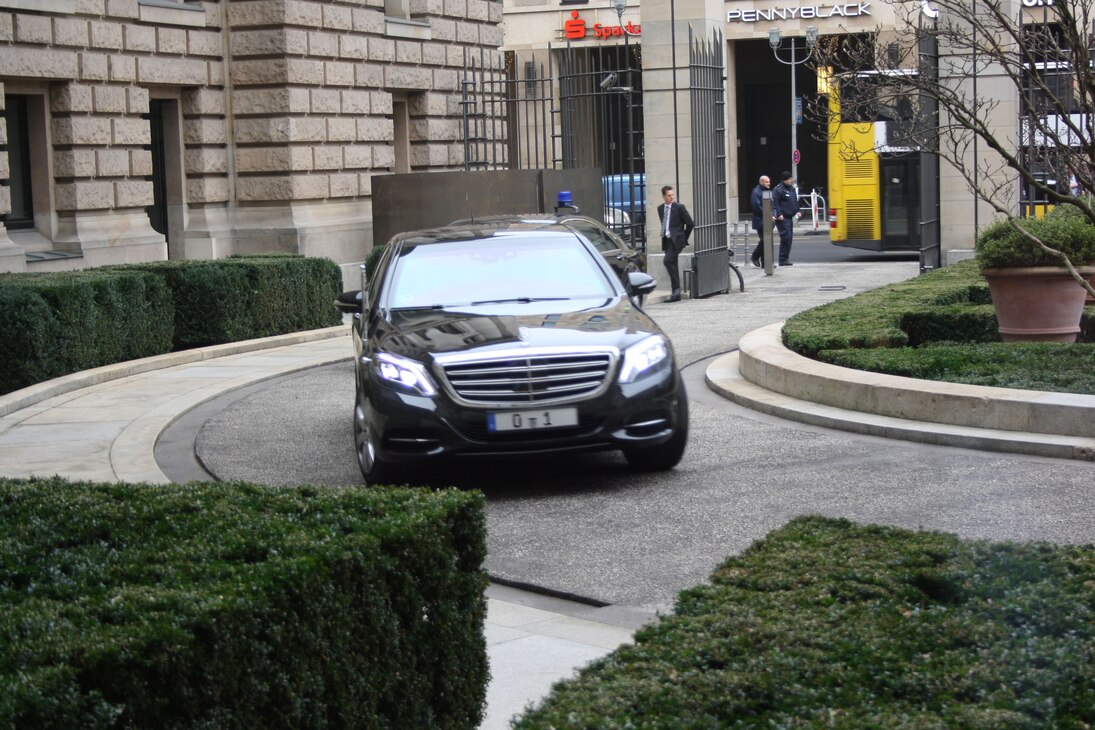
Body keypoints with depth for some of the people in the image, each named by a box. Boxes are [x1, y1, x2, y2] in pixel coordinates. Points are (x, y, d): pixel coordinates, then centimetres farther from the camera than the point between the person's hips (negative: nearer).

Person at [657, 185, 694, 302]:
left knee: (668, 261, -22)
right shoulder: (660, 208, 11)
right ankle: (676, 294, 10)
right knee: (672, 264, 7)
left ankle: (676, 288, -15)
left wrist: (684, 237, 2)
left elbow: (690, 224, -3)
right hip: (667, 240, 6)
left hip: (676, 240, -6)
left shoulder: (679, 207, -6)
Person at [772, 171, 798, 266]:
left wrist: (797, 211, 13)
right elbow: (775, 203, -15)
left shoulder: (792, 188, 16)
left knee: (789, 237, 9)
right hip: (782, 218, -9)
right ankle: (783, 260, -9)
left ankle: (785, 258, 16)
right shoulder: (778, 189, -10)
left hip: (789, 217, 9)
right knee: (786, 237, -12)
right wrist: (779, 214, -22)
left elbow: (795, 201, 26)